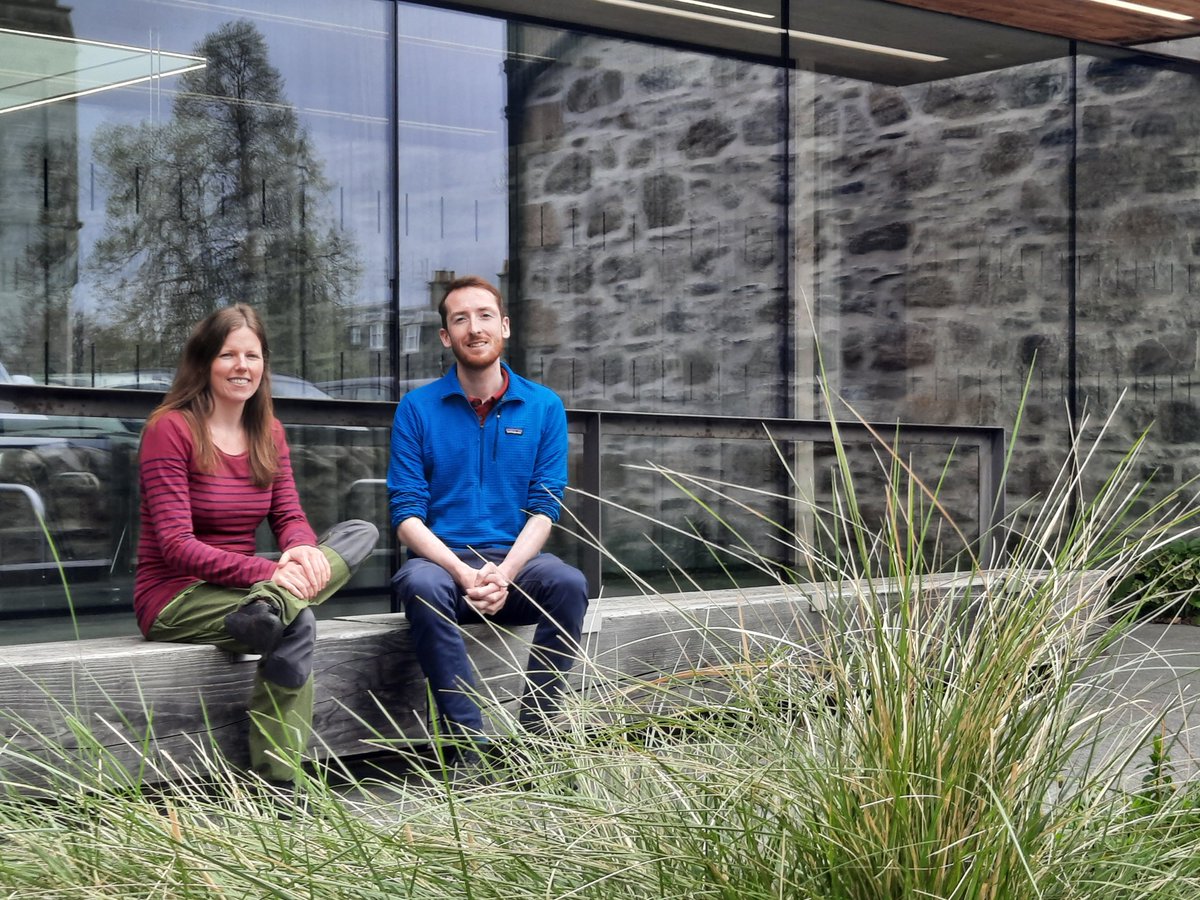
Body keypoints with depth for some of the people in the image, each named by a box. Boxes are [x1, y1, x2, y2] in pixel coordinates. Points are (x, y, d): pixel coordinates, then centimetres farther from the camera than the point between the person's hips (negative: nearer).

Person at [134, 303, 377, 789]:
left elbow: (289, 518, 5)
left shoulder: (268, 431, 11)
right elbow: (176, 546, -19)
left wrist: (303, 549, -23)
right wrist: (269, 573, -31)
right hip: (174, 597, -7)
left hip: (237, 585, 7)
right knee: (296, 624, -35)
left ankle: (269, 607, -38)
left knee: (361, 531, -15)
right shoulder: (170, 428, -11)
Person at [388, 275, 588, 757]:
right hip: (442, 559, -1)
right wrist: (463, 572, -19)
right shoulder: (417, 408, 4)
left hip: (515, 562, 1)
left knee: (568, 583, -31)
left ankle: (535, 739, -23)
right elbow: (407, 515, -3)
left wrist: (505, 573, -17)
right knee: (422, 586, -36)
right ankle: (474, 750, -32)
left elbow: (544, 509, 1)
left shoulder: (544, 406, 7)